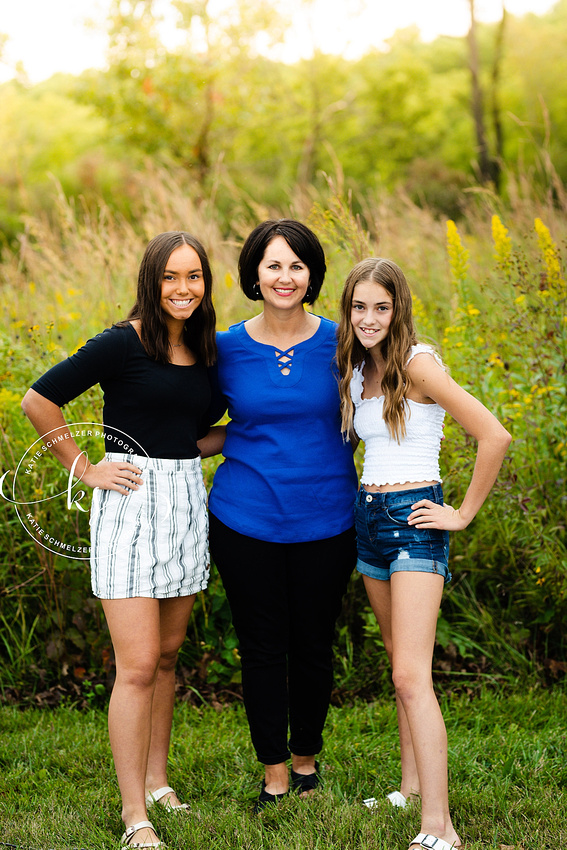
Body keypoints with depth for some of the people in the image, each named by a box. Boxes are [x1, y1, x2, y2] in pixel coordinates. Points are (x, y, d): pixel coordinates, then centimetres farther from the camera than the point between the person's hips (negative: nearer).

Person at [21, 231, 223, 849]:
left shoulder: (201, 351, 10)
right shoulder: (124, 343, -12)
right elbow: (38, 400, -13)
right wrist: (85, 469, -11)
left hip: (187, 502, 7)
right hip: (132, 501, -7)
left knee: (166, 655, 15)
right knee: (137, 666, -7)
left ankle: (156, 779, 30)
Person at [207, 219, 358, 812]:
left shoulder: (340, 344, -3)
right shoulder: (226, 350, -1)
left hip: (325, 522, 0)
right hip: (246, 520, 0)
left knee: (313, 645, 13)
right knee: (262, 648, 9)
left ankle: (306, 760, 34)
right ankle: (274, 775, 24)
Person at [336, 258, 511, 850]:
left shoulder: (416, 363, -14)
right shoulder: (356, 369, 10)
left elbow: (494, 436, -20)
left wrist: (464, 513, -13)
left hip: (413, 519, -8)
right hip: (368, 518, 8)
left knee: (411, 676, -15)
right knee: (399, 665, 14)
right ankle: (410, 790, 23)